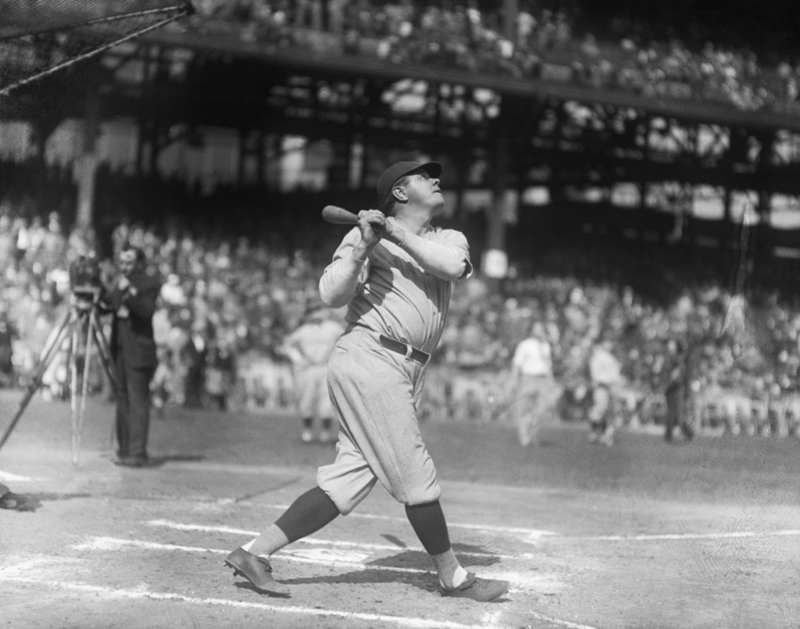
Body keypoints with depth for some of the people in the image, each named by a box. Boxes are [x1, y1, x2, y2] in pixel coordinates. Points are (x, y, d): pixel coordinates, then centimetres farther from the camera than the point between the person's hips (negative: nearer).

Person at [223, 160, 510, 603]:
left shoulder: (449, 239, 17)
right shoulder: (365, 237, 1)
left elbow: (452, 266, -7)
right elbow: (332, 295, -11)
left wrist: (399, 234, -9)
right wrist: (364, 246, -22)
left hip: (404, 374, 7)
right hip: (369, 360, -7)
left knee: (347, 483, 1)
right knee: (416, 478, -4)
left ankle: (254, 553, 4)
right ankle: (453, 577, 8)